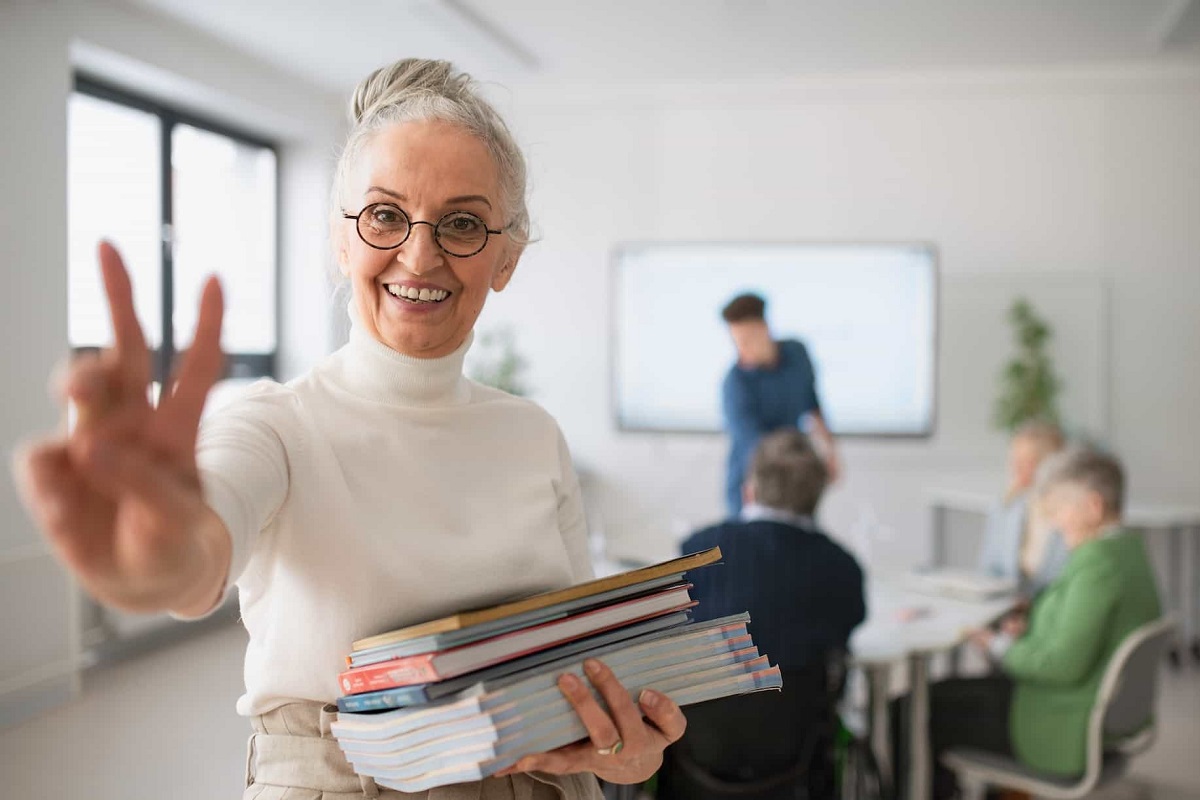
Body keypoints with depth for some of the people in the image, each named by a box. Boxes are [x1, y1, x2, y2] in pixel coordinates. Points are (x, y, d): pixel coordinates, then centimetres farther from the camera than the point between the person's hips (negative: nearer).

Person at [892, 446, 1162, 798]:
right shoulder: (1128, 547, 6)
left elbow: (1064, 664, -27)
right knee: (946, 692, 20)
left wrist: (1001, 647, -12)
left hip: (1066, 731, -10)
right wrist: (1023, 636, 4)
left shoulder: (1099, 561, -24)